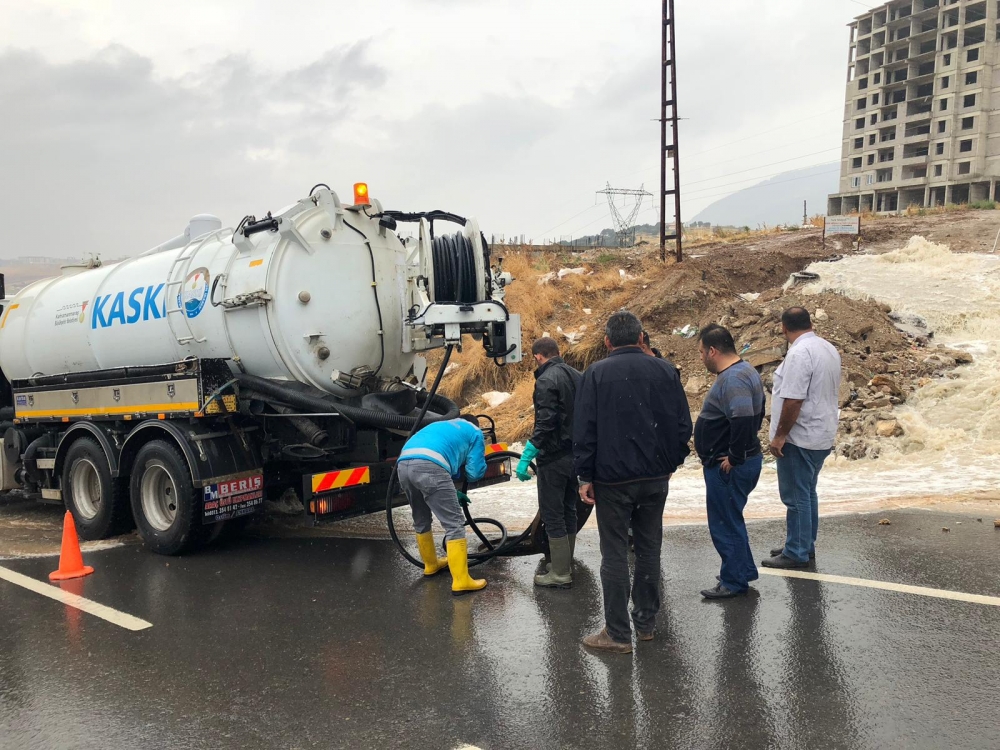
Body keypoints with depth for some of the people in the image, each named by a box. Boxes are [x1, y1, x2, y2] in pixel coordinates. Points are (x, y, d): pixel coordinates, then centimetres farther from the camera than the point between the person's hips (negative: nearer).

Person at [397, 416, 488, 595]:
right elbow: (475, 472, 19)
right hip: (429, 465, -7)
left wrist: (454, 493, 49)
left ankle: (431, 564, 42)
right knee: (454, 523, -1)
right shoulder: (475, 432, 25)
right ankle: (461, 581, -3)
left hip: (403, 464, 7)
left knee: (421, 520, 26)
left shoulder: (440, 426, 42)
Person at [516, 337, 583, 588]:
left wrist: (526, 458, -21)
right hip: (575, 454, 9)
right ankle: (566, 565, 27)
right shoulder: (576, 376, 10)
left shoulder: (547, 380, -16)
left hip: (554, 458, -9)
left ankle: (560, 574, 3)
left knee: (552, 515, -1)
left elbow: (545, 424, -23)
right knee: (568, 511, 17)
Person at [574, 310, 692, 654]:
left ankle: (618, 633, 5)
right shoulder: (665, 371, 3)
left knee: (614, 554, 2)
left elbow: (584, 430, -8)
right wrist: (671, 462, 15)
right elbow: (683, 424, 5)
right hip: (656, 477, 4)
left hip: (613, 480, -4)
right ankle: (646, 622, 25)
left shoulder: (596, 374, -6)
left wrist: (585, 476, -2)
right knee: (649, 548, 15)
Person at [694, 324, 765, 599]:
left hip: (728, 467, -11)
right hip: (745, 459, 11)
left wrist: (734, 457, -25)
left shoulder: (731, 379, -23)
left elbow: (742, 419, -37)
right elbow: (755, 413, 20)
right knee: (730, 520, 22)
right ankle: (743, 571, 33)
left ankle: (734, 582, 14)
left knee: (725, 524, 2)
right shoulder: (745, 370, 10)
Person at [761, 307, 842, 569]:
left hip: (800, 438, -10)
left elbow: (793, 400, -25)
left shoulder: (799, 353, -21)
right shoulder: (829, 349, 9)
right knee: (807, 494, 19)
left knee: (796, 497, 0)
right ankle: (805, 545, 28)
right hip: (823, 436, 10)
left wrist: (779, 436, -17)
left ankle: (796, 553, 7)